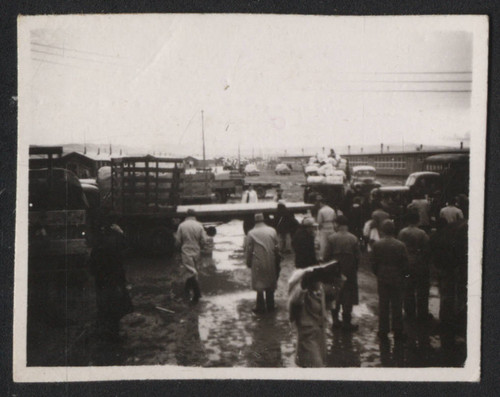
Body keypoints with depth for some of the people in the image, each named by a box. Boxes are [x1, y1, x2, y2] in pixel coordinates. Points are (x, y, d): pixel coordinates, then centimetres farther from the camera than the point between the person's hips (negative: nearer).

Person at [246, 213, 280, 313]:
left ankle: (260, 307, 10)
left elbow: (249, 250, -5)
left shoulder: (251, 233, -8)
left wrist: (248, 262, 6)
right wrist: (277, 260, 14)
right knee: (270, 284, 14)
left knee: (259, 286, 6)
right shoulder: (272, 231, -1)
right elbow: (277, 247, 4)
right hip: (271, 262, 3)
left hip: (258, 263, -3)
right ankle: (270, 306, 22)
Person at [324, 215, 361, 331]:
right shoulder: (353, 239, -9)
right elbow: (358, 256, -5)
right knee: (348, 294, 6)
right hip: (349, 270, -1)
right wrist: (355, 268, 10)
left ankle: (335, 319, 19)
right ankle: (346, 321, 8)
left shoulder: (332, 238, -8)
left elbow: (327, 255, -5)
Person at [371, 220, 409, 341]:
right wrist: (403, 275, 9)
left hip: (382, 278, 1)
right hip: (397, 278, -1)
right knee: (396, 306, 7)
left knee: (383, 305, 9)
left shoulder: (377, 245, -7)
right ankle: (397, 332, 12)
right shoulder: (400, 245, -11)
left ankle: (383, 332, 13)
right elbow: (405, 264, -6)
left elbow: (374, 263, -2)